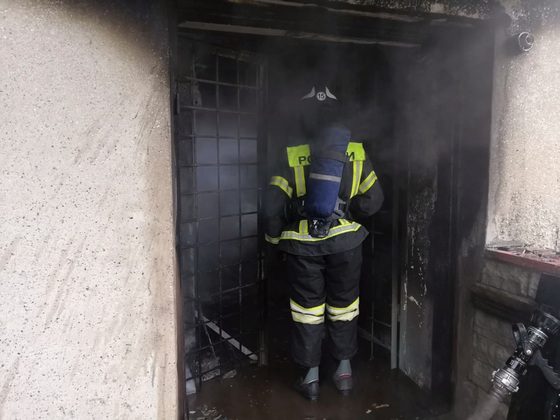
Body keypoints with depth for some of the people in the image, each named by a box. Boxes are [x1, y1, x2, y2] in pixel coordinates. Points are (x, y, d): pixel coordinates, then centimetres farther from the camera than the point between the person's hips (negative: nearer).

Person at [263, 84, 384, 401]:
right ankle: (345, 372, 28)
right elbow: (373, 199, 0)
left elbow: (274, 206, -10)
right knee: (343, 306, 16)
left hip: (303, 246, -1)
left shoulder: (291, 156, -8)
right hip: (345, 241, 2)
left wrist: (274, 240, 5)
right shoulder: (357, 152, -2)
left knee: (307, 308, 11)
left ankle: (310, 377, 21)